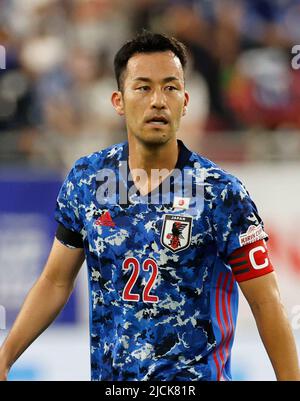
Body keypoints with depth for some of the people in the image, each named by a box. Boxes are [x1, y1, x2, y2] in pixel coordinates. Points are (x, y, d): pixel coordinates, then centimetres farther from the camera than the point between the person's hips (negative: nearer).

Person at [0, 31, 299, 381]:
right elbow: (56, 281, 7)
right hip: (106, 373, 4)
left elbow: (265, 303, -10)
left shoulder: (223, 194, -13)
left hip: (195, 376, -3)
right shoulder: (85, 179, -2)